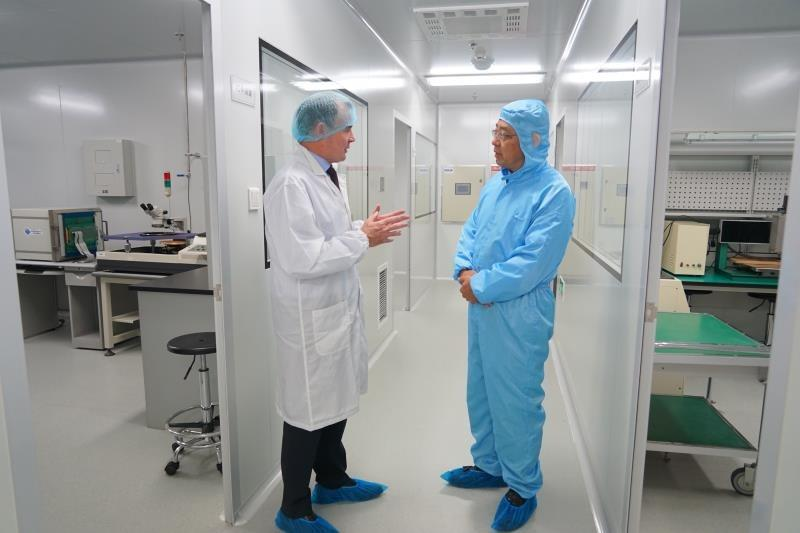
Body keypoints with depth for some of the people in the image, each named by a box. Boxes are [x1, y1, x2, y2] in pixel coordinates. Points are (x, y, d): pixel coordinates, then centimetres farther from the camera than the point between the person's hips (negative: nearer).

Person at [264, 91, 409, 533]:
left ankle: (332, 481, 44)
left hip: (337, 310, 9)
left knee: (335, 403, 22)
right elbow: (302, 258, -28)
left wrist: (365, 229, 2)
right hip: (311, 317, -9)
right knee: (308, 413, 7)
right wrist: (364, 238, -20)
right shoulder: (292, 184, -21)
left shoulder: (326, 176, 10)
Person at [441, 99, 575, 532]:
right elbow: (469, 231, 11)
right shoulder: (495, 184, 9)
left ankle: (522, 488, 27)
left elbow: (531, 263, -23)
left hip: (519, 313, -8)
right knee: (481, 392, 20)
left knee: (515, 401, 5)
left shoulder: (553, 192, -16)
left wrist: (480, 286, -17)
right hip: (481, 306, 8)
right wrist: (464, 270, -8)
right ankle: (489, 465, 41)